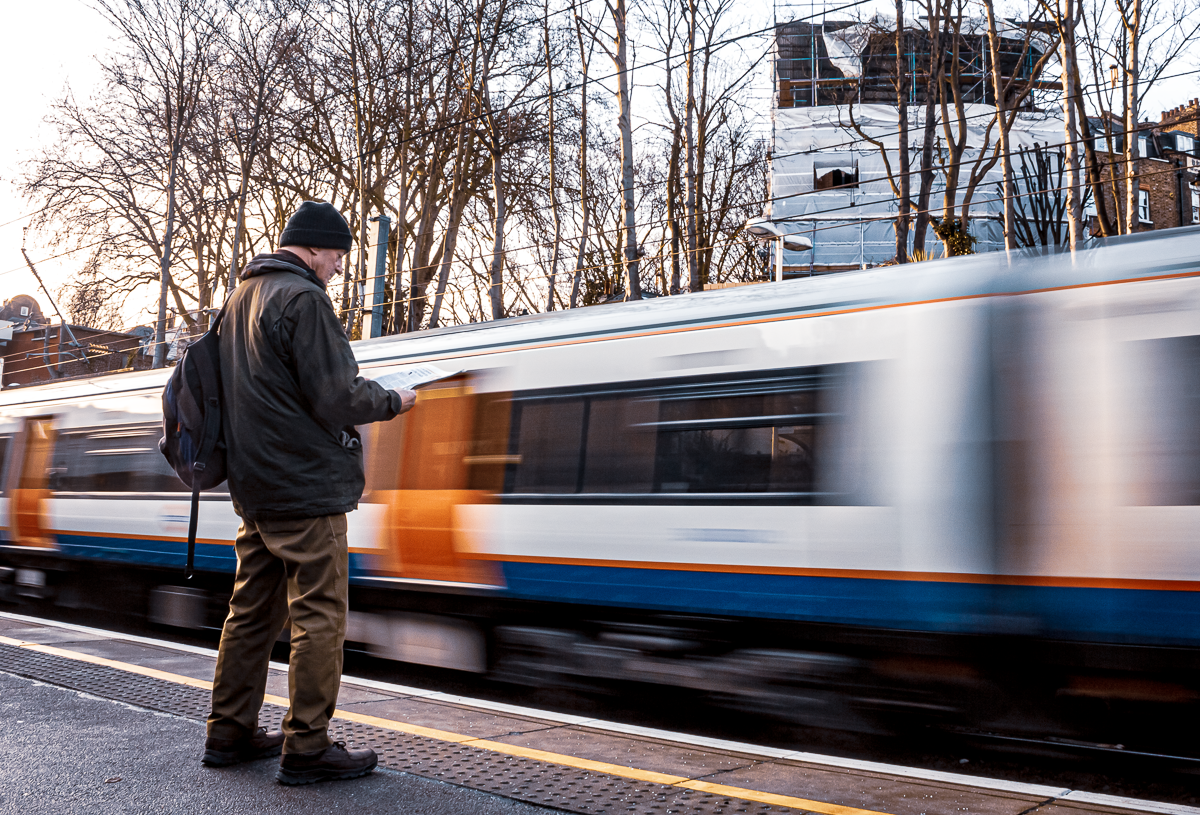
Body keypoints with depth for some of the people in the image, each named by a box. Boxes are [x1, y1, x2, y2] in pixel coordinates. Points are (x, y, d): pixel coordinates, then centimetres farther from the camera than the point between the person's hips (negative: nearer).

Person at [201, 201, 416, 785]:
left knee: (253, 610, 15)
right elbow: (337, 399, -19)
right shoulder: (302, 299, -13)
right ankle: (306, 748, 2)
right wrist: (392, 402, -2)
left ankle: (230, 733, 23)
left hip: (255, 489, 9)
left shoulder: (240, 298, 17)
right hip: (307, 488, -9)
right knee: (319, 615, -3)